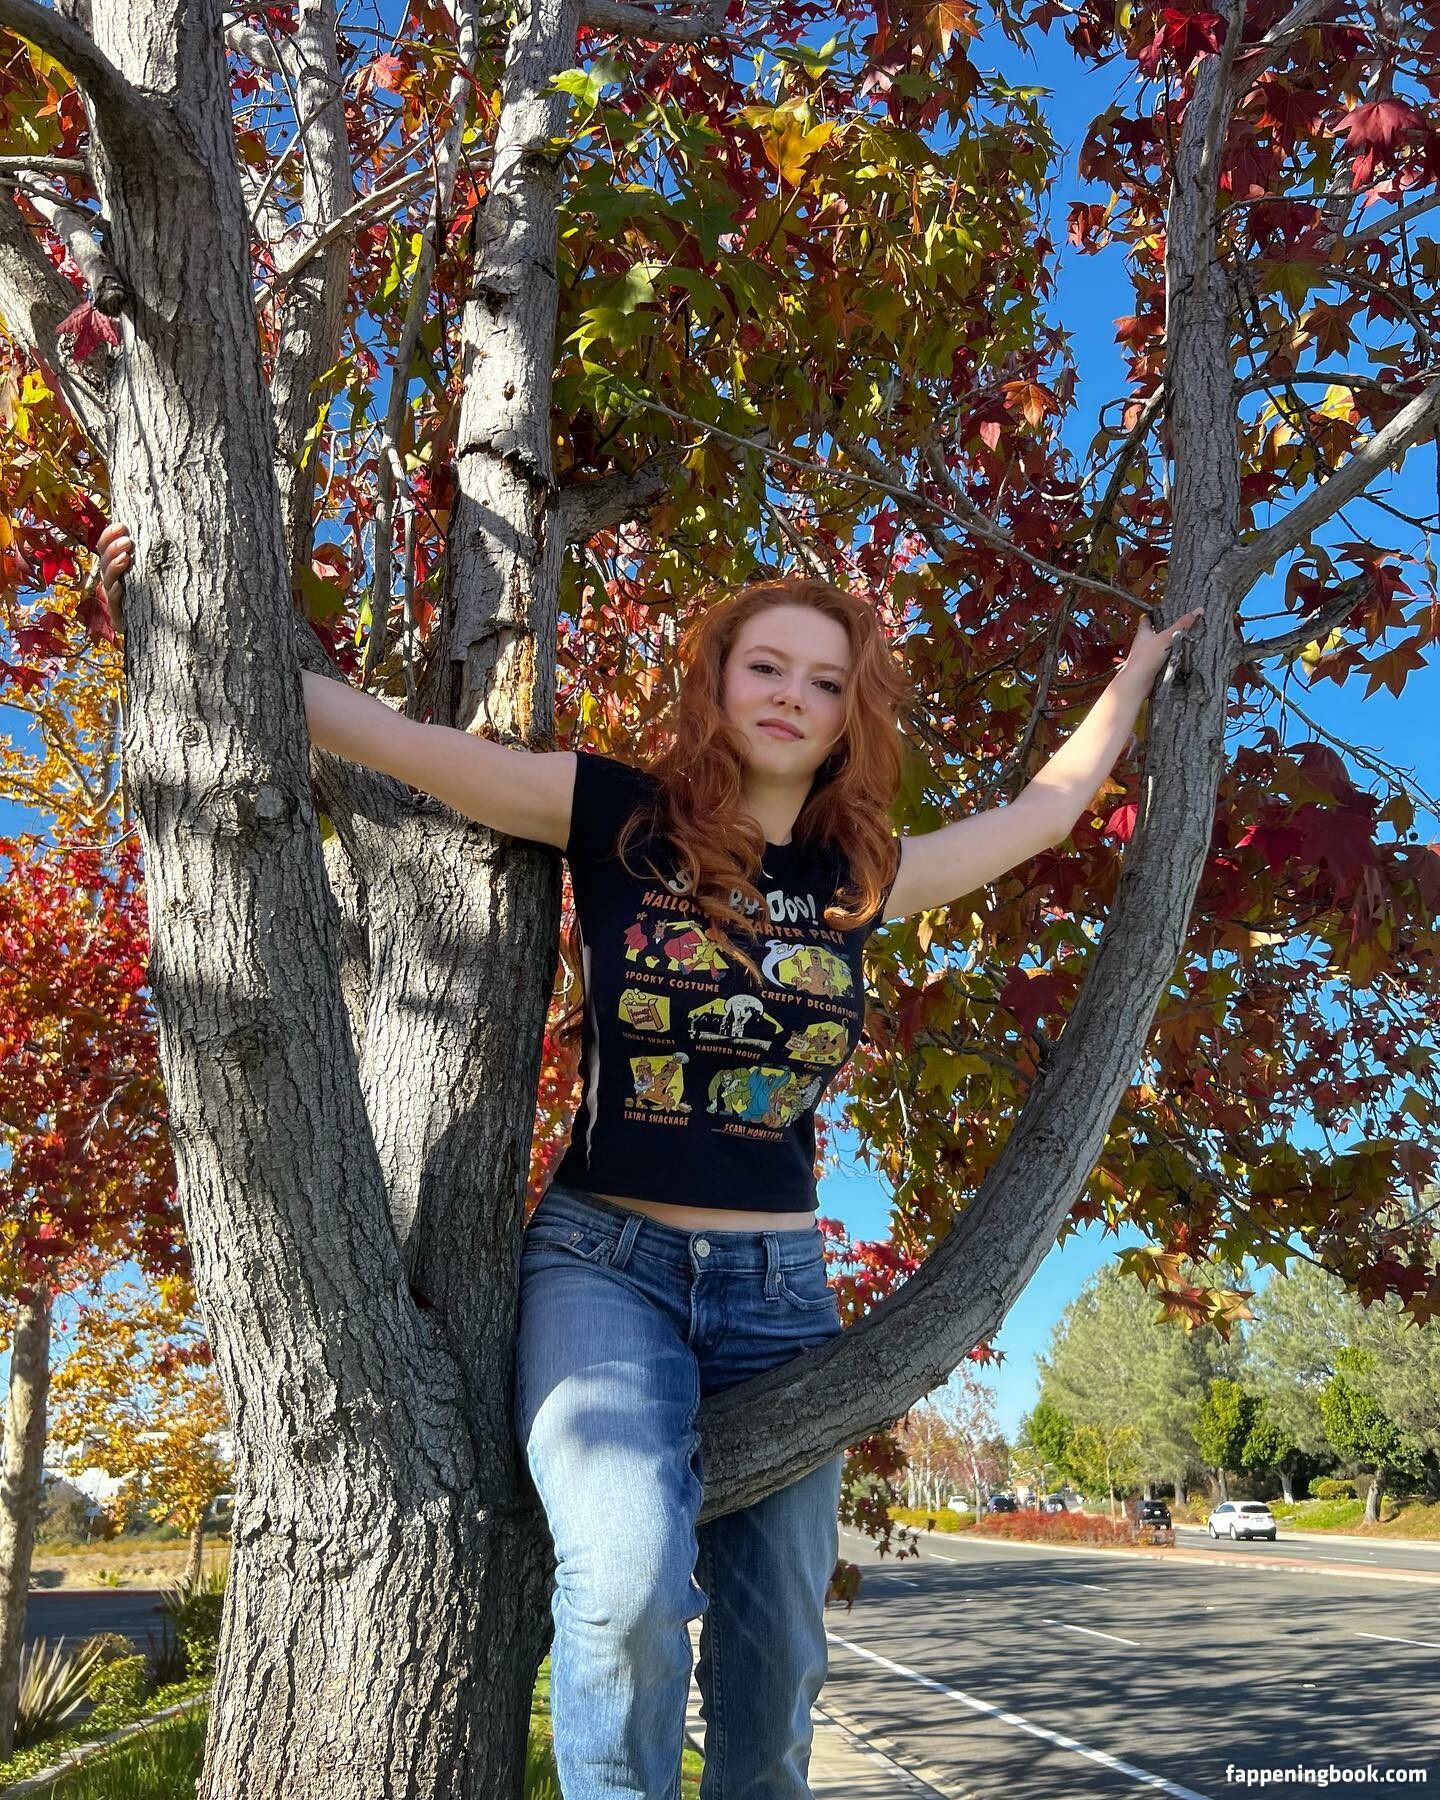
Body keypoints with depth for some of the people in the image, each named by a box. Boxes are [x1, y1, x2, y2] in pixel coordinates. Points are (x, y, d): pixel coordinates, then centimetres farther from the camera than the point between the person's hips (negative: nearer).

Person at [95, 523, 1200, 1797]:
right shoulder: (614, 817, -2)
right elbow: (379, 733, -3)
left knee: (774, 1659, 9)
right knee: (627, 1584, -28)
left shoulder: (860, 877, 6)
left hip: (781, 1286, 3)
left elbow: (1050, 805, 20)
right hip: (604, 1260, -3)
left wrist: (1142, 664, 30)